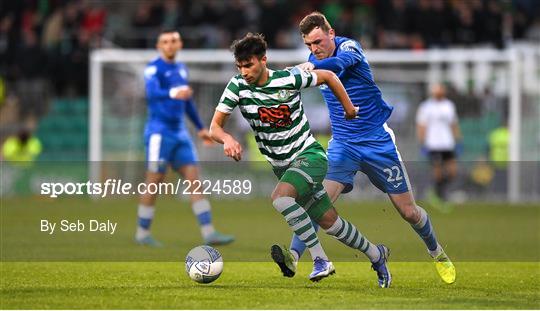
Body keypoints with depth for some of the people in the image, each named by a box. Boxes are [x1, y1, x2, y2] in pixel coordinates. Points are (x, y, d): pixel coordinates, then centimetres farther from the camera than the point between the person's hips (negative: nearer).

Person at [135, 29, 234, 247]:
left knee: (194, 178, 0)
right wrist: (172, 94, -48)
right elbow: (152, 93, -29)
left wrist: (200, 128, 32)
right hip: (159, 132, -7)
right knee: (154, 182, -4)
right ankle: (142, 233, 9)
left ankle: (208, 233, -3)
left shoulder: (181, 69, 15)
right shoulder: (154, 69, -9)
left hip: (180, 133, 7)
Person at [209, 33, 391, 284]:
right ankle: (376, 254, 32)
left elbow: (327, 76, 2)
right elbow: (215, 127, -10)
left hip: (310, 155, -4)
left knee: (280, 198, -32)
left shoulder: (289, 79, -15)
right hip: (282, 166, 4)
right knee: (329, 223, 8)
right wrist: (227, 139, -32)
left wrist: (348, 107, 10)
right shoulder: (238, 86, -9)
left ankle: (320, 259, -25)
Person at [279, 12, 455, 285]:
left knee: (408, 212, 6)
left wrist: (313, 66, -61)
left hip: (378, 141, -4)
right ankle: (292, 257, -30)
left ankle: (437, 253, 32)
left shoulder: (348, 46, -16)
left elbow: (343, 60, -43)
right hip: (342, 144, 4)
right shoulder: (313, 62, 2)